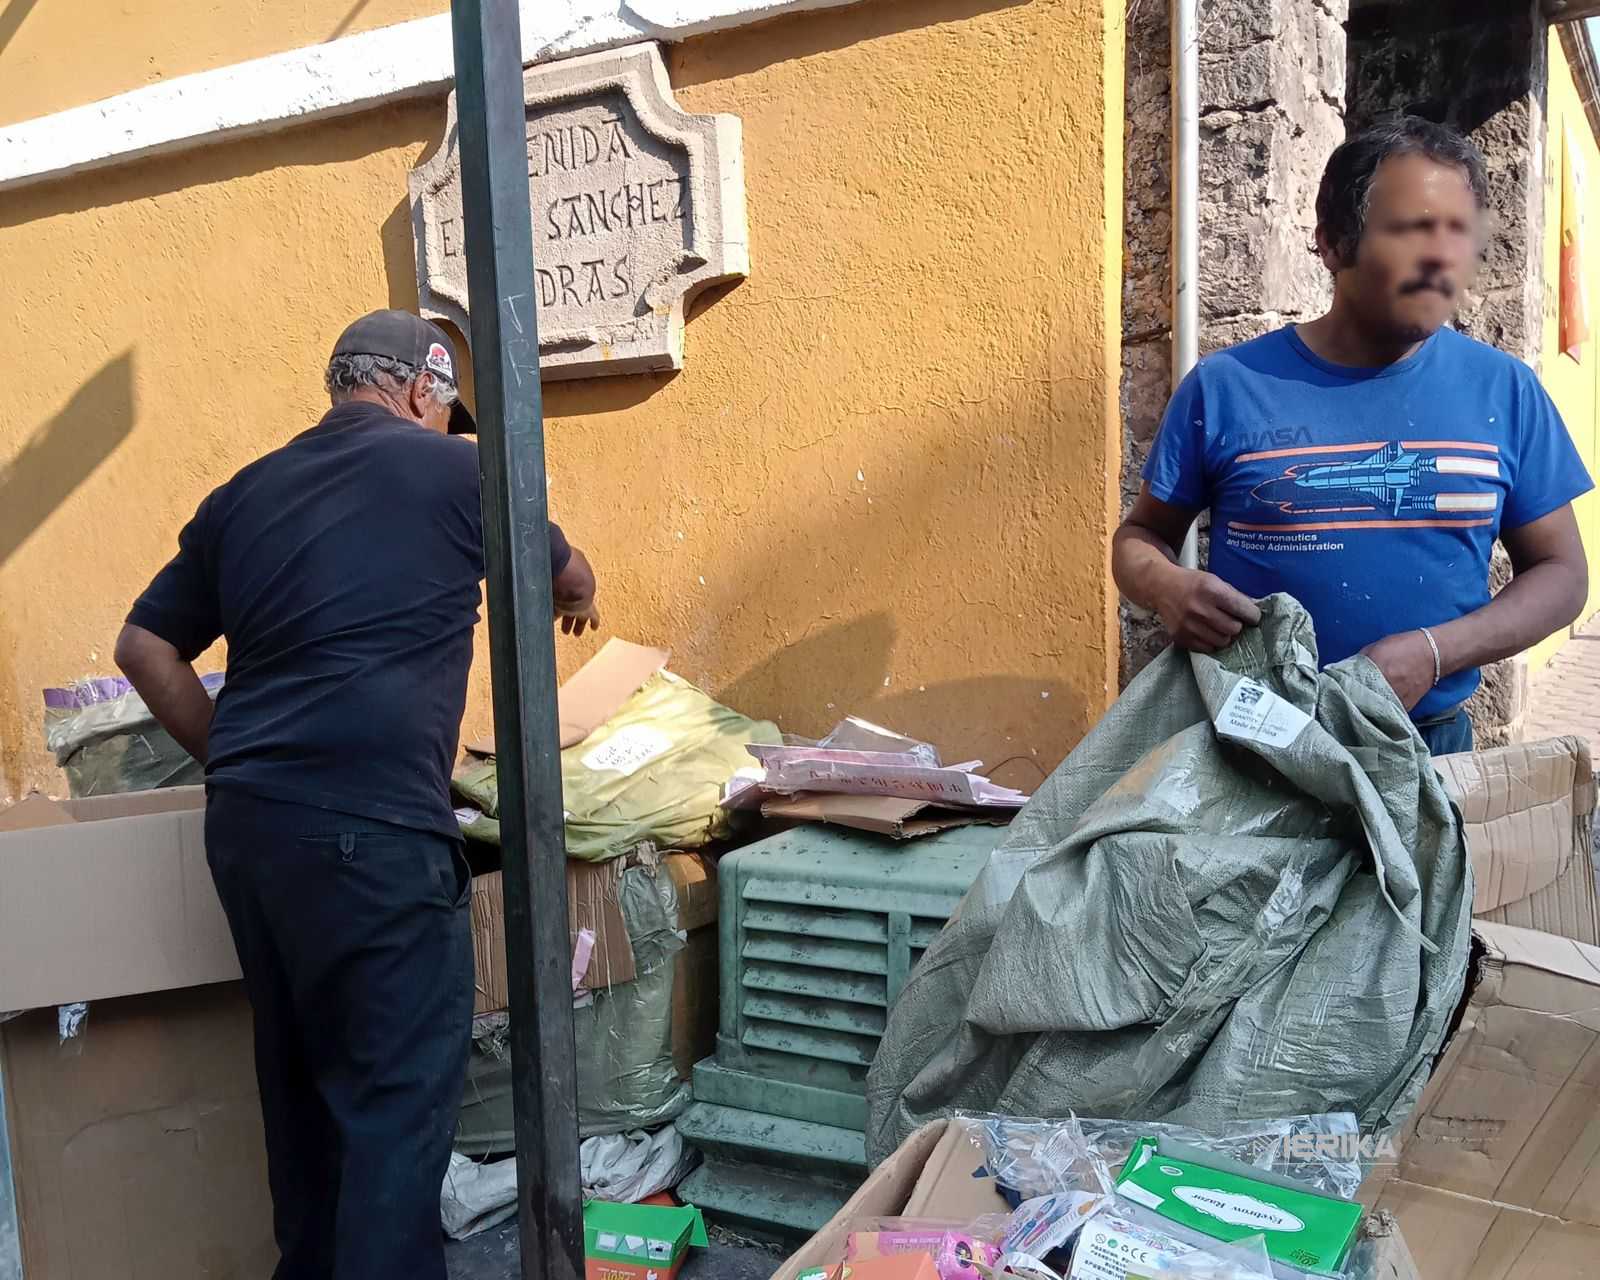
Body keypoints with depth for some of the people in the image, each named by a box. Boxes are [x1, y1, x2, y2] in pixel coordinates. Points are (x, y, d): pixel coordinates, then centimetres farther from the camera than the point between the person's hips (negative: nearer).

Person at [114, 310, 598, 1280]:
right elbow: (570, 575, 17)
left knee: (303, 1078, 20)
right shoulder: (452, 469, 1)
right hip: (370, 826, -7)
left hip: (244, 818, 7)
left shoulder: (246, 493, 16)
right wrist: (581, 602, 40)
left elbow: (144, 645, 19)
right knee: (399, 1091, 1)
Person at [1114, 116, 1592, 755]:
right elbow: (1141, 535, 1)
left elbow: (1562, 571, 1)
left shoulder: (1505, 390, -3)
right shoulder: (1225, 386, -8)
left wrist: (1434, 652, -16)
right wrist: (1169, 588, -22)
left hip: (1432, 745, 2)